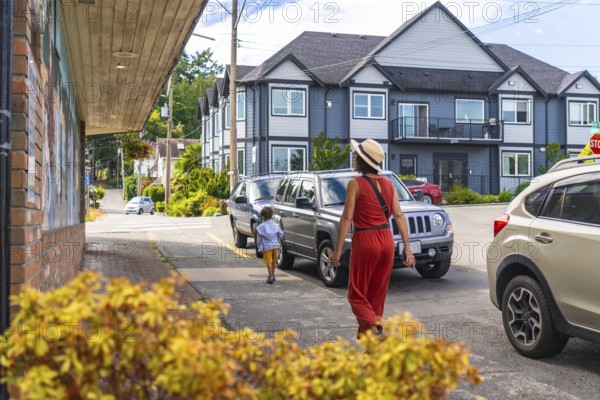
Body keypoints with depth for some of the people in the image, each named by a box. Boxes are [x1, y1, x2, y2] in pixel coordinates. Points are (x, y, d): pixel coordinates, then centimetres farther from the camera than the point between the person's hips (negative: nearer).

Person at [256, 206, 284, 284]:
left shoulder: (261, 226, -6)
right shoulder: (275, 225, 4)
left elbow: (259, 239, -2)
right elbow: (281, 234, 4)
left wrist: (259, 247, 10)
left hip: (266, 246, -5)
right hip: (275, 245, 5)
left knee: (269, 261, -4)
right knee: (273, 261, 18)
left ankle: (271, 276, -11)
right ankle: (272, 275, 30)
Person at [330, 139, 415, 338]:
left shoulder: (356, 184, -9)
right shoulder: (388, 183, 7)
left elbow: (347, 218, -11)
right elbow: (399, 216, 4)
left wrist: (338, 250, -8)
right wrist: (407, 247, 5)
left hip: (365, 241, -6)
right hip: (387, 241, 6)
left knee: (357, 294, 5)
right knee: (377, 293, 16)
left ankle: (375, 330, -14)